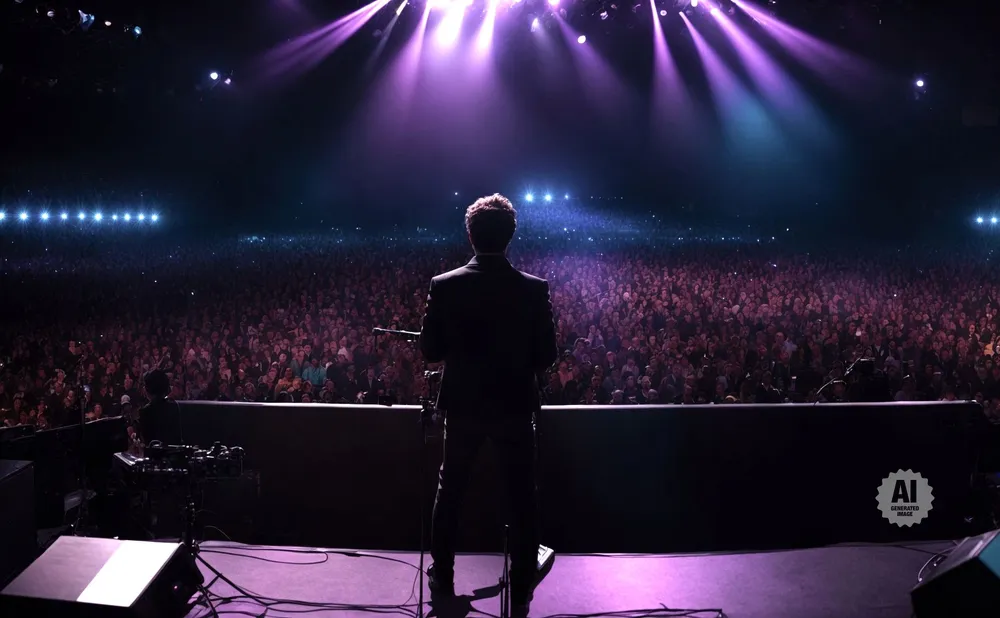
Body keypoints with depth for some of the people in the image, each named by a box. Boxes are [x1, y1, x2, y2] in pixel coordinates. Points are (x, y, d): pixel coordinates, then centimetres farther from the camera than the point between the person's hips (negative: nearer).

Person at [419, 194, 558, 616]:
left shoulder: (444, 286, -12)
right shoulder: (534, 289, -13)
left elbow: (430, 351, -6)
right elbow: (546, 356, -8)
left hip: (463, 406, 1)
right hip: (515, 407, -1)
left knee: (449, 493, 19)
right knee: (522, 500, 13)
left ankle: (443, 579, 30)